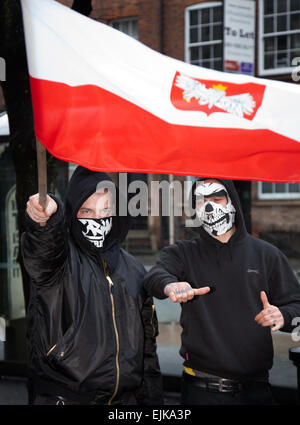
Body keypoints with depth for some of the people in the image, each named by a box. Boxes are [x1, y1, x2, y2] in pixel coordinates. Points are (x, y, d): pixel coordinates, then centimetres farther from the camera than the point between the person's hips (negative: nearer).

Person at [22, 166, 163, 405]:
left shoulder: (133, 271, 10)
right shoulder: (62, 258, -5)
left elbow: (147, 343, 14)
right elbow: (42, 251, -31)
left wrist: (152, 399, 12)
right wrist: (45, 219, -53)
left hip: (125, 397, 4)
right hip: (64, 396, -4)